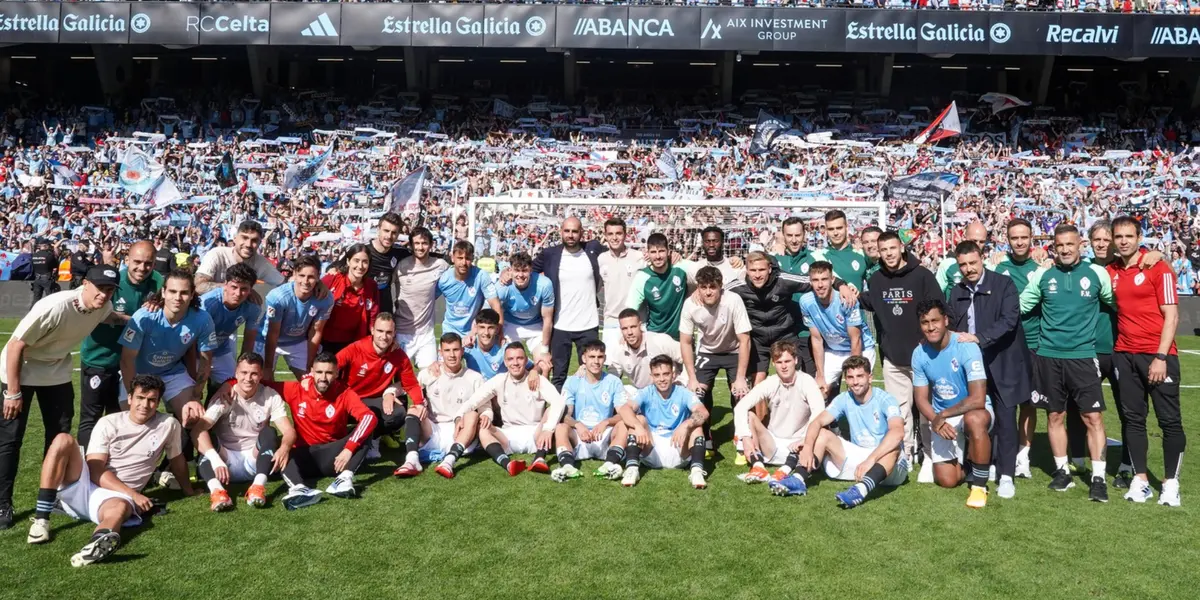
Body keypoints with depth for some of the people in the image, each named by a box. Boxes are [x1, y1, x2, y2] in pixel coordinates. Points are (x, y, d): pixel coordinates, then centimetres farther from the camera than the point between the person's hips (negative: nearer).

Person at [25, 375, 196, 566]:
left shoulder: (168, 424, 0)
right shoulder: (108, 424, -2)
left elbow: (176, 460, 17)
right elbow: (96, 472, -9)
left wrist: (189, 492, 28)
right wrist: (134, 494, -21)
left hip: (117, 495, -1)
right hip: (81, 485, 2)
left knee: (120, 508, -39)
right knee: (63, 440, -23)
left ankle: (100, 542, -75)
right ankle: (41, 518, -25)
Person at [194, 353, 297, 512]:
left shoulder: (271, 396, -5)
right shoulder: (224, 396, -10)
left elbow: (289, 431, -14)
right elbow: (199, 429, -24)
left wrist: (284, 447, -39)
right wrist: (216, 459, -41)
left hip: (256, 461, 1)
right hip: (227, 462, -1)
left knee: (269, 433, -25)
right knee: (208, 437, -27)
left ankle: (258, 486, -43)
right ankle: (216, 490, -50)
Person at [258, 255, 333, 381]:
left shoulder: (325, 300, -27)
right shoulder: (278, 296, -34)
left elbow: (315, 332, -13)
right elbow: (272, 334, -23)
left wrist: (309, 366, -6)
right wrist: (268, 368, -15)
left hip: (298, 342, 3)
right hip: (268, 340, -2)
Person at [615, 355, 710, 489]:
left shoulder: (683, 393, -3)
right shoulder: (646, 393, -2)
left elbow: (703, 413, -22)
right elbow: (624, 408, -22)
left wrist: (686, 425, -42)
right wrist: (638, 426, -41)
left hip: (679, 454, 0)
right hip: (651, 454, 0)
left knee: (696, 424, -21)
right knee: (638, 419, -20)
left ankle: (697, 471, -36)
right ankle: (632, 468, -32)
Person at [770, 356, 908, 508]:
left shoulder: (885, 400, -16)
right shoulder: (844, 399, -1)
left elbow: (898, 432, -34)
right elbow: (818, 422, -11)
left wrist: (871, 459, -45)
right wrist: (808, 447, -31)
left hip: (889, 465, -5)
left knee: (894, 446, -36)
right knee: (822, 434, -9)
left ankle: (862, 489, -59)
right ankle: (798, 480, -29)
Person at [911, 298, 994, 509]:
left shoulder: (966, 347, -22)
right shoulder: (919, 353, -7)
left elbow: (978, 399, -27)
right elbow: (921, 398, -1)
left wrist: (942, 415, -23)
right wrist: (936, 421, -19)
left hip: (973, 411, -4)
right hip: (942, 419, 4)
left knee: (974, 419, -41)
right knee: (947, 480, -7)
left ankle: (979, 485, -21)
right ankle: (967, 458, 28)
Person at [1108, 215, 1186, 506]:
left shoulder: (1158, 269, -5)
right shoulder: (1110, 271, 8)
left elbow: (1171, 316, -9)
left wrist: (1161, 357, -15)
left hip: (1158, 354, -4)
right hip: (1124, 354, 4)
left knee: (1169, 420, 1)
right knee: (1132, 418, 7)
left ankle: (1171, 483, 12)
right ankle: (1140, 479, 15)